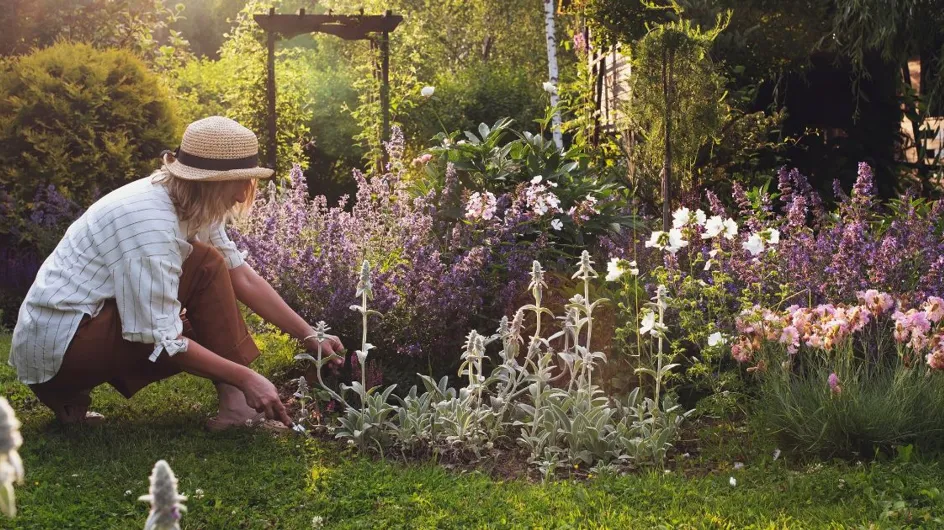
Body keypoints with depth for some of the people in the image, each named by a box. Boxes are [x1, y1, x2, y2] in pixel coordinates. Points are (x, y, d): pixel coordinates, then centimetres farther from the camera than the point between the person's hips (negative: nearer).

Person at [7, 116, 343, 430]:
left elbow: (243, 278, 5)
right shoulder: (150, 220, -27)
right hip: (59, 343, -9)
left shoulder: (190, 206, 1)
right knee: (205, 266, -15)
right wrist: (246, 378, -23)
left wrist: (309, 337, 2)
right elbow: (162, 338, -27)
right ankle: (236, 404, -12)